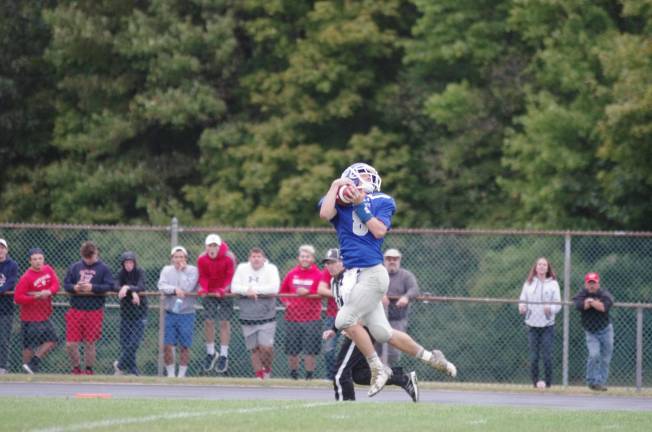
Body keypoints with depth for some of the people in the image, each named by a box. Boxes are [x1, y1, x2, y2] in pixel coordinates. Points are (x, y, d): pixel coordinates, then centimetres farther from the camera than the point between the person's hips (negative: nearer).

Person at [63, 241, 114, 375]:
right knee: (70, 343, -1)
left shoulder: (103, 268, 1)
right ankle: (76, 368, 19)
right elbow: (66, 284, 8)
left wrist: (93, 288, -18)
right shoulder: (75, 267, 9)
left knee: (90, 343, 5)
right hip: (75, 310, 2)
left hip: (94, 311, -2)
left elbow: (109, 286, -6)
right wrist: (74, 288, -13)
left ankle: (89, 369, 21)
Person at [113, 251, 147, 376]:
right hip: (126, 312, 3)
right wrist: (132, 292, -30)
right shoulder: (121, 274, 0)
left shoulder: (139, 273, -5)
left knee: (134, 342, -12)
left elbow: (141, 287, -21)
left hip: (139, 313, -3)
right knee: (125, 343, 1)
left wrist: (128, 288, -37)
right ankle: (133, 371, 10)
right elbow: (116, 287, -17)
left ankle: (120, 365, 7)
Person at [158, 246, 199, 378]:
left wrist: (182, 271, -10)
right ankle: (170, 374, 11)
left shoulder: (192, 270, -2)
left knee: (184, 347, 2)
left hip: (186, 314, -2)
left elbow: (188, 287, -15)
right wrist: (175, 289, -22)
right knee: (167, 346, -1)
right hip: (170, 313, 2)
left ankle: (182, 374, 12)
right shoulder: (167, 270, 7)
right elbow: (162, 286, -7)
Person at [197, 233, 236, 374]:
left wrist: (223, 290, -25)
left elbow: (230, 276, -12)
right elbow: (203, 277, -1)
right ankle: (210, 353, 16)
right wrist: (203, 289, -19)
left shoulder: (228, 258, -17)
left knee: (224, 322, -3)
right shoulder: (202, 259, -9)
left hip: (225, 293, -3)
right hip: (209, 293, 3)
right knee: (208, 321, 0)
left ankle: (224, 355, 3)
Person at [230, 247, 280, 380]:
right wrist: (247, 291, -19)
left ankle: (267, 369, 16)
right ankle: (259, 376, 18)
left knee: (266, 347, -11)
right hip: (247, 318, 3)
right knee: (254, 349, 6)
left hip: (266, 316, -3)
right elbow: (234, 288, -2)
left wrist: (253, 289, -15)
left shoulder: (271, 269, -3)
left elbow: (274, 288, -17)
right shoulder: (242, 268, 6)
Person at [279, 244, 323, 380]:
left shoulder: (318, 275, -3)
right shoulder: (292, 274, 8)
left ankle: (309, 376, 9)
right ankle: (293, 375, 24)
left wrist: (308, 292, -22)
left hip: (312, 319, -3)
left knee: (310, 351, -3)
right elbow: (282, 291, 18)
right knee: (291, 351, 7)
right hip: (293, 318, 3)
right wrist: (286, 302, 1)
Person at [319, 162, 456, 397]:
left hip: (372, 273, -4)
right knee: (382, 333, 7)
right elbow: (325, 213, -13)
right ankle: (430, 357, 23)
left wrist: (361, 205, -10)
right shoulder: (340, 203, 9)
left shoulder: (380, 202, 4)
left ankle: (378, 368, -2)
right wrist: (335, 186, -5)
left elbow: (379, 231, -10)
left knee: (345, 320, -15)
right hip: (353, 276, 4)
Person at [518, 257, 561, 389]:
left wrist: (550, 309, -19)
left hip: (547, 325, -2)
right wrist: (522, 308, -12)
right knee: (533, 356, 0)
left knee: (547, 355, -7)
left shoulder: (553, 284, 5)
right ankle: (535, 381, 8)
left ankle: (548, 382, 0)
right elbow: (522, 300, 11)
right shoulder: (529, 283, 10)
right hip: (532, 324, 2)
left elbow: (558, 304, 2)